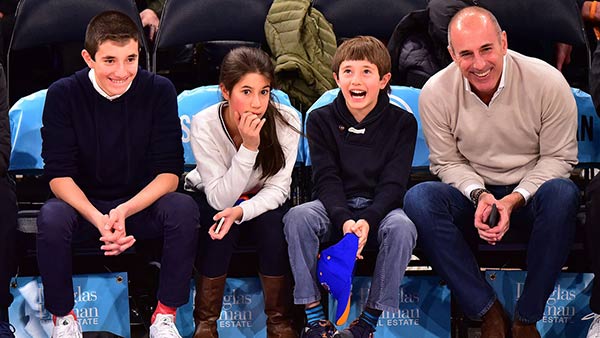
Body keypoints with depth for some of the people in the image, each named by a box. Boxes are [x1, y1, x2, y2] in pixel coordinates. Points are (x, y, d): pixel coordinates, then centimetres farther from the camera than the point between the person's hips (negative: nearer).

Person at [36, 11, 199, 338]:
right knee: (51, 217, -33)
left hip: (142, 203, 1)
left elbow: (169, 172, -12)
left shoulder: (159, 91, -9)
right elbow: (58, 175, -14)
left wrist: (125, 211, -31)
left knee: (184, 208, -30)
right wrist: (98, 219, -33)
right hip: (82, 203, 0)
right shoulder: (63, 94, -10)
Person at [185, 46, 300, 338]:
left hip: (262, 201, 1)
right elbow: (220, 199, -28)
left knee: (273, 221, -31)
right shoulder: (203, 125, -27)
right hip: (210, 199, -1)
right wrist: (249, 147, -40)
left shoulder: (286, 121, -23)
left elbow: (277, 188, -19)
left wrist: (241, 211, -39)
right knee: (220, 224, -33)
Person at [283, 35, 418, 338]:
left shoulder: (402, 122, 0)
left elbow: (394, 183, -8)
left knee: (402, 227, -35)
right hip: (334, 206, 1)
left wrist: (368, 221, -27)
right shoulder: (321, 120, 3)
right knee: (297, 217, -30)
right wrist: (344, 220, -27)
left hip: (380, 208, -1)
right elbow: (326, 178, -7)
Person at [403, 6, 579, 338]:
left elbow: (558, 157, -7)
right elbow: (446, 162, 0)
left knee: (562, 193, -37)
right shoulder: (435, 93, -9)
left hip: (529, 198, -1)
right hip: (473, 196, 2)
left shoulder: (548, 81, -14)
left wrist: (515, 200, -22)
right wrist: (479, 195, -21)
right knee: (418, 199, -29)